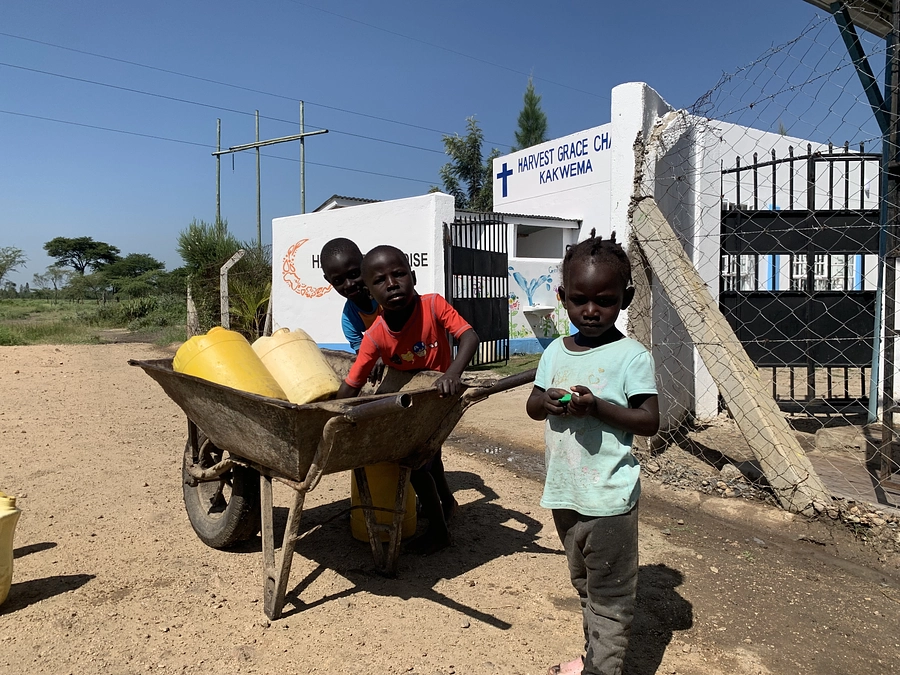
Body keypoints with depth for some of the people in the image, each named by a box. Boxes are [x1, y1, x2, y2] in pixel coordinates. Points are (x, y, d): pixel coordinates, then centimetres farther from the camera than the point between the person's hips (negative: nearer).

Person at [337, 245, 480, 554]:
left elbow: (469, 336, -35)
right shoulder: (375, 336, -25)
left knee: (415, 462, -7)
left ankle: (439, 531, 18)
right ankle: (446, 501, 56)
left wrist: (453, 373, -51)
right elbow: (351, 385, -21)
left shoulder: (433, 305, -29)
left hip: (440, 396, -4)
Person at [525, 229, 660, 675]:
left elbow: (649, 421, -15)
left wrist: (597, 406, -27)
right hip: (564, 490, 7)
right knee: (583, 584, 24)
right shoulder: (556, 351, 4)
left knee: (610, 595, 8)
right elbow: (531, 406, 9)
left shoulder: (632, 356, -13)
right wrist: (548, 400, -14)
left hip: (608, 496, -6)